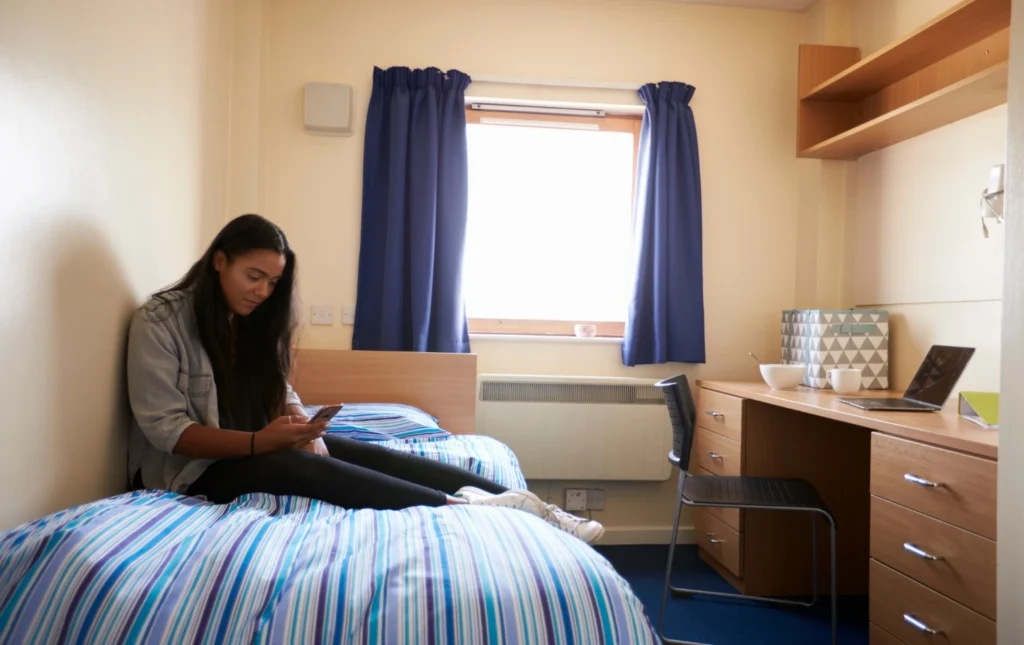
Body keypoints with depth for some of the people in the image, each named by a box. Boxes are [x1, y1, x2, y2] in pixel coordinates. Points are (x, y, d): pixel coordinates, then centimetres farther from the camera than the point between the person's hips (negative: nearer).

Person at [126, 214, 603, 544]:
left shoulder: (253, 320, 7)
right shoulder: (159, 321, -14)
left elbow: (281, 393, 6)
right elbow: (165, 429, -19)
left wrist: (304, 429, -17)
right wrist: (259, 442, -32)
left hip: (259, 446, 6)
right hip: (193, 466, -6)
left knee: (366, 453, -17)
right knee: (299, 467, -35)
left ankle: (510, 501, -27)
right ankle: (459, 507, -42)